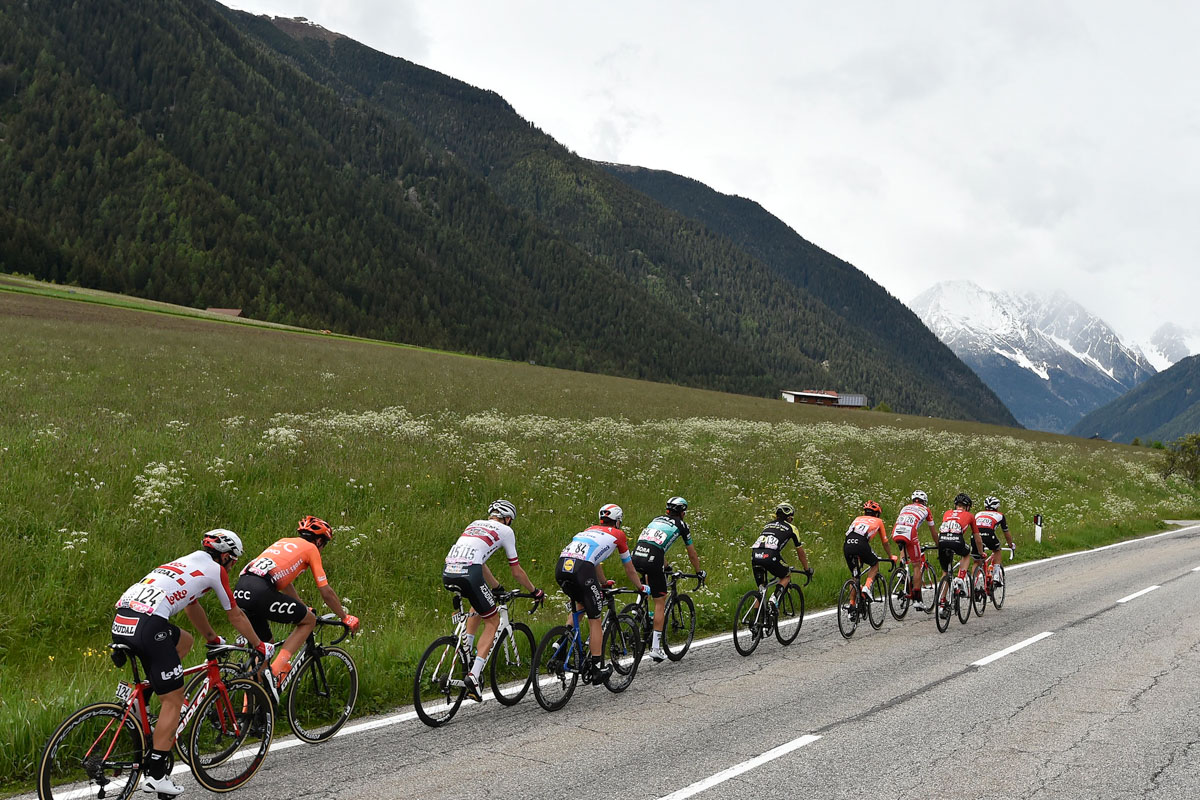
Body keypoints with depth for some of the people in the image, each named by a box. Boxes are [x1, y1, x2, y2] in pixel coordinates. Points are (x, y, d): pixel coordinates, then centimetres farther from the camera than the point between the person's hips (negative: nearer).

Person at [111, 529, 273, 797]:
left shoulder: (186, 562, 31)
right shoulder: (215, 569, 11)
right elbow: (236, 616, 19)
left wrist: (213, 639, 59)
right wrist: (260, 646, 33)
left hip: (121, 619, 8)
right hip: (148, 625, -8)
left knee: (184, 641, 31)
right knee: (174, 699, 2)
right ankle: (155, 776, 2)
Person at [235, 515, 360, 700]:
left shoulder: (285, 543, 33)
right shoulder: (310, 548, 13)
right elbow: (326, 592, 13)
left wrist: (303, 608, 54)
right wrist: (346, 618, 26)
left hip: (240, 591, 8)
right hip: (261, 591, -8)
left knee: (265, 644, 24)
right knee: (309, 620, 10)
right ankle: (276, 671, -6)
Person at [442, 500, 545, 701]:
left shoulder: (475, 524, 32)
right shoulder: (505, 530, 15)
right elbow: (516, 571, 19)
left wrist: (498, 588, 49)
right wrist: (535, 592, 34)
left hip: (447, 574, 7)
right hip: (468, 574, -6)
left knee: (480, 604, 35)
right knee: (492, 621, 10)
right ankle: (473, 675, -6)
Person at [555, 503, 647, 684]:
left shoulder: (591, 530, 34)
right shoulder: (618, 534, 20)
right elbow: (630, 569, 30)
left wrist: (604, 582, 62)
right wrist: (641, 588, 46)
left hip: (561, 567, 6)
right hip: (581, 569, -6)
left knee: (581, 603, 31)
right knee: (594, 620, 8)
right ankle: (597, 668, 10)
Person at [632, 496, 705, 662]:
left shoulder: (656, 519, 29)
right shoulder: (681, 525, 15)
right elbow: (692, 554, 24)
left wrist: (666, 567, 56)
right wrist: (699, 572, 39)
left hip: (636, 556, 5)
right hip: (652, 560, -5)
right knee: (660, 602, 4)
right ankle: (655, 648, 2)